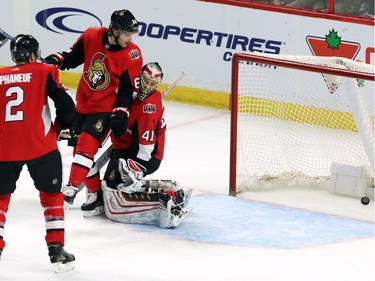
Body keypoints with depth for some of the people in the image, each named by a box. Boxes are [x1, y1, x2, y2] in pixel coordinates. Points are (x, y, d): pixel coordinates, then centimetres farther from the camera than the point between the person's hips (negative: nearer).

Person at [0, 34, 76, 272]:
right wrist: (61, 125, 16)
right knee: (52, 195, 13)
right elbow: (66, 105, -4)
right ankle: (56, 249, 7)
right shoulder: (44, 72, 3)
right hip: (40, 146, -2)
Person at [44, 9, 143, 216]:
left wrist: (120, 113, -17)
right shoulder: (91, 36, -8)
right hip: (83, 104, 5)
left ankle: (71, 189, -20)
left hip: (105, 108, -5)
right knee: (79, 147, 7)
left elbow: (127, 89, -10)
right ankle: (95, 193, 16)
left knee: (86, 145, -20)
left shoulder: (131, 55, -14)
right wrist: (56, 60, -10)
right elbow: (74, 57, 8)